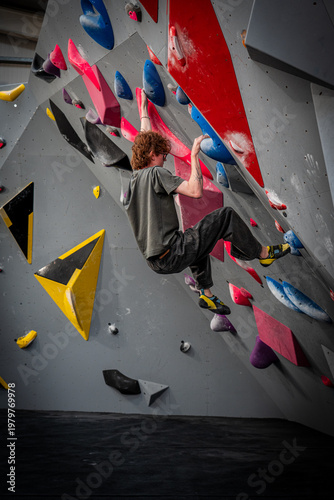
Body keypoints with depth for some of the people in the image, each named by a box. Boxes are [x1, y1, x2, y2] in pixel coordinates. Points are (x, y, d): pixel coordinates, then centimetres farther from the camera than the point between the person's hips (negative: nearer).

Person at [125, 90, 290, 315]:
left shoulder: (135, 177, 13)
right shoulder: (156, 173, -11)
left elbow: (145, 139, 28)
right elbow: (196, 191, -21)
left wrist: (144, 108, 39)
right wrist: (194, 155, -11)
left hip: (156, 261, 9)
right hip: (172, 256, -9)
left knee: (198, 237, 37)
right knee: (226, 215, -3)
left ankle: (206, 294, 35)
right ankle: (263, 253, 15)